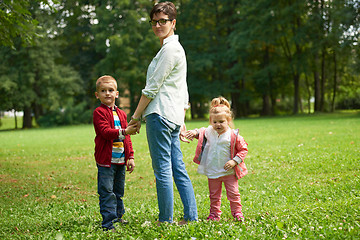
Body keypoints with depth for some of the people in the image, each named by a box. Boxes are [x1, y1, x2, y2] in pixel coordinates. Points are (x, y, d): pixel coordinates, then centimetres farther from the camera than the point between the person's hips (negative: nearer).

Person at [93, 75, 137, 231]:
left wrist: (130, 157, 11)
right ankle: (108, 223, -6)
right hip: (106, 160, -7)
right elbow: (105, 131, -20)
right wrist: (124, 131, -30)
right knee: (107, 192, -7)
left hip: (120, 160, 7)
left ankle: (118, 217, 29)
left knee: (118, 192, 16)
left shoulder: (121, 114, 15)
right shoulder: (99, 112, -5)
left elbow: (127, 138, 17)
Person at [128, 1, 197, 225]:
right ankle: (191, 217, 11)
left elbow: (152, 88, -11)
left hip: (160, 114, -10)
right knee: (178, 168, 9)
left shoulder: (169, 49, -9)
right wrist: (182, 121, 24)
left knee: (163, 170, -6)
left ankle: (165, 220, -1)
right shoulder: (177, 48, 23)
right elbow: (183, 91, 25)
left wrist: (136, 116, -5)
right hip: (174, 117, 10)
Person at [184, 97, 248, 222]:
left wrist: (234, 161, -17)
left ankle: (237, 213, 17)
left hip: (228, 171, -3)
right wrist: (194, 132, -5)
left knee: (233, 193, 3)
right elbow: (201, 132, 19)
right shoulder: (209, 132, -1)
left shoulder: (233, 135, -12)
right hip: (212, 171, 3)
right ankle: (214, 214, 25)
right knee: (214, 195, 13)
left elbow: (243, 149, -6)